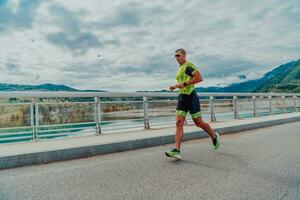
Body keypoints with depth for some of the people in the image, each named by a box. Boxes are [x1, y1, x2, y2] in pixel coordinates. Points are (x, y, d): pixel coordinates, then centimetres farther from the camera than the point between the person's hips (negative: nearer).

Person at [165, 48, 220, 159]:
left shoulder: (189, 65, -7)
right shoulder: (180, 69, 19)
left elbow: (199, 78, -20)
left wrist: (184, 84, -22)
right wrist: (176, 86, 18)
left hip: (191, 97, -8)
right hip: (182, 97, 8)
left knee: (198, 122, 4)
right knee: (179, 122, -5)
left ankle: (214, 136, 31)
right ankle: (176, 150, -8)